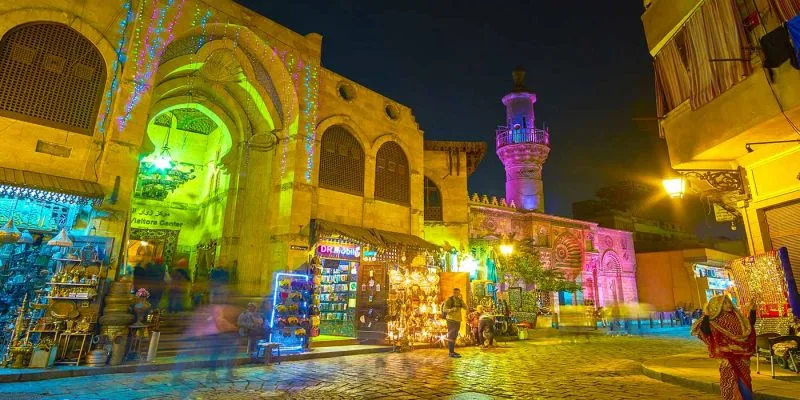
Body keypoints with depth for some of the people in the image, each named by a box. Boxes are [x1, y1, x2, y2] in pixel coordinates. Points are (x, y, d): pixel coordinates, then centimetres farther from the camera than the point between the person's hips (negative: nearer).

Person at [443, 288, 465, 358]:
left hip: (458, 320, 8)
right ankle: (451, 353, -11)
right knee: (451, 336, -10)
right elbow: (445, 309, -15)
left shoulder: (459, 300, 11)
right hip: (451, 320, -8)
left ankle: (452, 351, 22)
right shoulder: (449, 299, -9)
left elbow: (465, 307, -1)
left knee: (454, 336, 13)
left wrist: (461, 299, -12)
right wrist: (452, 309, -33)